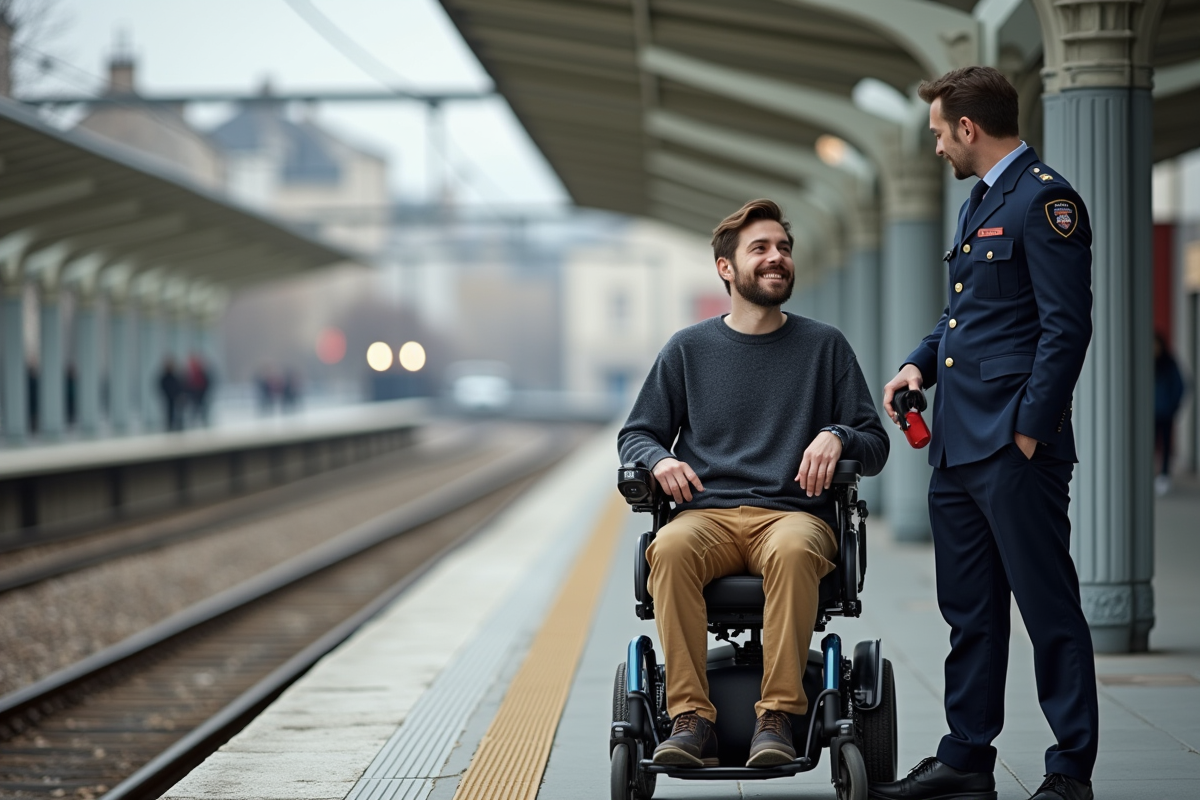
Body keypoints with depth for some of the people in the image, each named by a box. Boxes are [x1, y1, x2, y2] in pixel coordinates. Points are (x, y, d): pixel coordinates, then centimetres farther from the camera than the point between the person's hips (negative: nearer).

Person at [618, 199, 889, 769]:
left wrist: (835, 437, -9)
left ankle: (778, 716, -36)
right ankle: (691, 718, -35)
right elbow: (635, 435, 18)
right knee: (671, 549, -35)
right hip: (706, 513, 1)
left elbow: (875, 445, 14)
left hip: (794, 512, -1)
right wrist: (659, 459, -6)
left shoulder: (824, 346, 15)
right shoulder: (689, 349, 16)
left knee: (793, 551, -38)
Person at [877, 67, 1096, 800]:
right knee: (970, 610, 13)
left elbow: (1067, 324, -16)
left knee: (1049, 608, -3)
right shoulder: (979, 205, 19)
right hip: (958, 444, 10)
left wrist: (1031, 429, -18)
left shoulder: (1045, 201, -11)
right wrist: (923, 361, 10)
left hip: (1015, 447, -10)